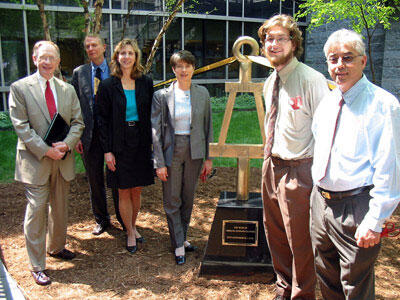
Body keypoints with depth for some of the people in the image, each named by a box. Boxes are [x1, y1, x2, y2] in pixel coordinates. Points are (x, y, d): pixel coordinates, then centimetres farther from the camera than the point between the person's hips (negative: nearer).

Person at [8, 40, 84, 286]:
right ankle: (37, 266, 12)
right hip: (35, 160, -4)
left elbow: (78, 122, 7)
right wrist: (45, 150, -17)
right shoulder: (20, 88, -4)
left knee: (60, 208, 16)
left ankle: (56, 247, 39)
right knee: (36, 211, 0)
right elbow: (21, 126, -10)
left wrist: (67, 144, -12)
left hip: (63, 159, 4)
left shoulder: (68, 90, 9)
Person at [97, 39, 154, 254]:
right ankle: (130, 233, 23)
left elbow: (151, 115, 7)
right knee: (124, 193, 7)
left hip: (141, 142, 2)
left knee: (137, 190, 12)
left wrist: (152, 143, 1)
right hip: (119, 144, -2)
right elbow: (103, 120, -2)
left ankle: (133, 227, 32)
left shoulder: (145, 83, 3)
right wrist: (107, 150, -7)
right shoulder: (107, 86, -3)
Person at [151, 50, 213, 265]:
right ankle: (178, 245, 18)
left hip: (194, 151, 2)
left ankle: (182, 237, 32)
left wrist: (209, 158, 5)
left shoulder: (202, 94, 2)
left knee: (188, 198, 13)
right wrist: (159, 162, -9)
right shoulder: (162, 96, -5)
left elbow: (208, 126, 6)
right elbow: (156, 130, -5)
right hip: (171, 151, -2)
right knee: (172, 200, 4)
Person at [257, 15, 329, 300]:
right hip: (272, 166, 8)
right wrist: (269, 160, 18)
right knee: (275, 233, 19)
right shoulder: (270, 82, 11)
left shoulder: (312, 80, -14)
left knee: (300, 240, 4)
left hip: (298, 171, -8)